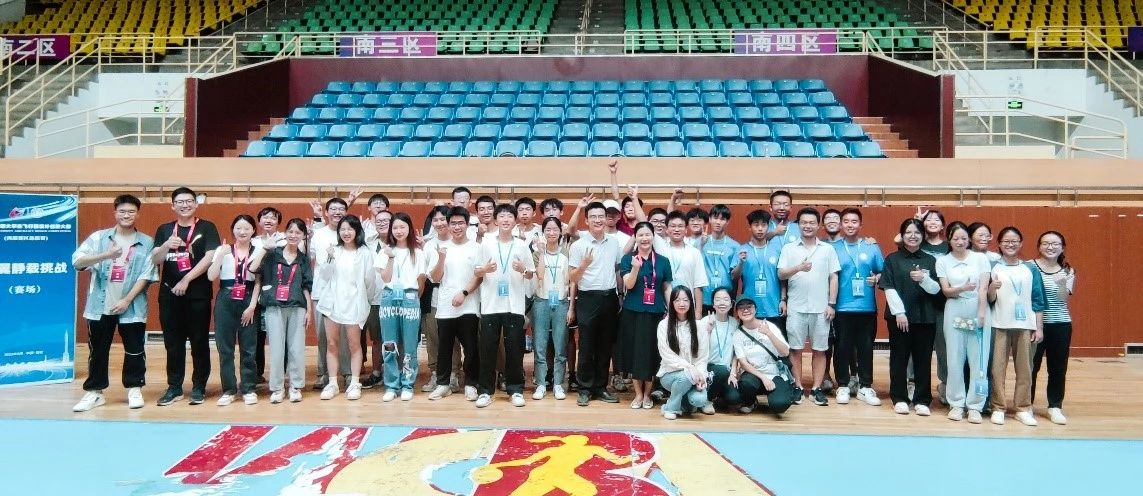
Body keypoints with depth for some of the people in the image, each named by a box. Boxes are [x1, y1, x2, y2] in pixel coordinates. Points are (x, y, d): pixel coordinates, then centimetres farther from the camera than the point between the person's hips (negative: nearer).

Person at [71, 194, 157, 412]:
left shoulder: (147, 243, 1)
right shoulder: (99, 237, 3)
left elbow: (146, 275, -4)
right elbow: (77, 261, -9)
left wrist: (127, 300, -11)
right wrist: (105, 255, -26)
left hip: (132, 307, -1)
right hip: (101, 305, 1)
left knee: (134, 350, 4)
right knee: (97, 350, 8)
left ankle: (134, 389, 18)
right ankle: (94, 392, 18)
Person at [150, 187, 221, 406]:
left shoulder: (206, 228, 0)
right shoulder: (164, 230, 11)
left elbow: (210, 258, -9)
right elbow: (155, 260, 5)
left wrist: (186, 280, -12)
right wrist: (166, 245, -16)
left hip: (198, 294, -3)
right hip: (169, 294, 4)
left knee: (199, 342, 2)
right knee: (173, 343, 9)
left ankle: (199, 387, 10)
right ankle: (174, 387, 17)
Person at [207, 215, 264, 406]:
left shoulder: (258, 252, 3)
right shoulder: (223, 250, 5)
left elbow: (258, 282, 2)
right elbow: (211, 276, -4)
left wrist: (252, 306, -5)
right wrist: (221, 255, -13)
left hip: (248, 302, -1)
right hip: (225, 302, 1)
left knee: (248, 348, 3)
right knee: (225, 348, 3)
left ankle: (248, 389, 12)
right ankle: (229, 389, 12)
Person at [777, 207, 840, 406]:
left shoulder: (828, 249, 7)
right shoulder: (789, 248, 4)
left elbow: (833, 278, 7)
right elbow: (781, 275, -5)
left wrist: (832, 304, -1)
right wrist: (798, 268, -24)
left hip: (821, 309, 1)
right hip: (796, 308, -1)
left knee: (819, 350, 5)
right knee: (795, 349, 3)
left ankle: (817, 388, 13)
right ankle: (798, 387, 13)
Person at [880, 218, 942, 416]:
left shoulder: (930, 260, 9)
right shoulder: (892, 259, 3)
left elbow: (936, 289, 3)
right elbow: (889, 288, -4)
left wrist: (924, 279, -18)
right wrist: (899, 312, -12)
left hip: (925, 317, 2)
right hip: (899, 316, -1)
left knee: (923, 359, 3)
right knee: (899, 358, 3)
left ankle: (922, 400, 11)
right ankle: (899, 398, 12)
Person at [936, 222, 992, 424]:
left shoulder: (980, 258, 2)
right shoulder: (943, 261, 4)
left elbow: (983, 288, -4)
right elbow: (946, 291, -2)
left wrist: (981, 314, -12)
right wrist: (962, 288, -22)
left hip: (978, 312, -1)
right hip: (955, 314, 1)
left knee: (978, 361, 1)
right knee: (955, 360, 4)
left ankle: (975, 405, 10)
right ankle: (956, 404, 15)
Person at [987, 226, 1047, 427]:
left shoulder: (1031, 269, 8)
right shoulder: (993, 267, 3)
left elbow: (1038, 301, 8)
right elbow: (989, 299, 1)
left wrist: (1039, 328, 3)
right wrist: (992, 289, -21)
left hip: (1025, 325, 2)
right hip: (999, 326, -1)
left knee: (1024, 369, 4)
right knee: (997, 368, 0)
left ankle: (1023, 409, 12)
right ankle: (998, 408, 7)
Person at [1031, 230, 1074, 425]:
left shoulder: (1068, 271, 4)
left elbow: (1064, 297, -10)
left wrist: (1062, 283, -30)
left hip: (1061, 325, 3)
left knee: (1058, 368, 8)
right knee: (1030, 366, 5)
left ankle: (1055, 406, 20)